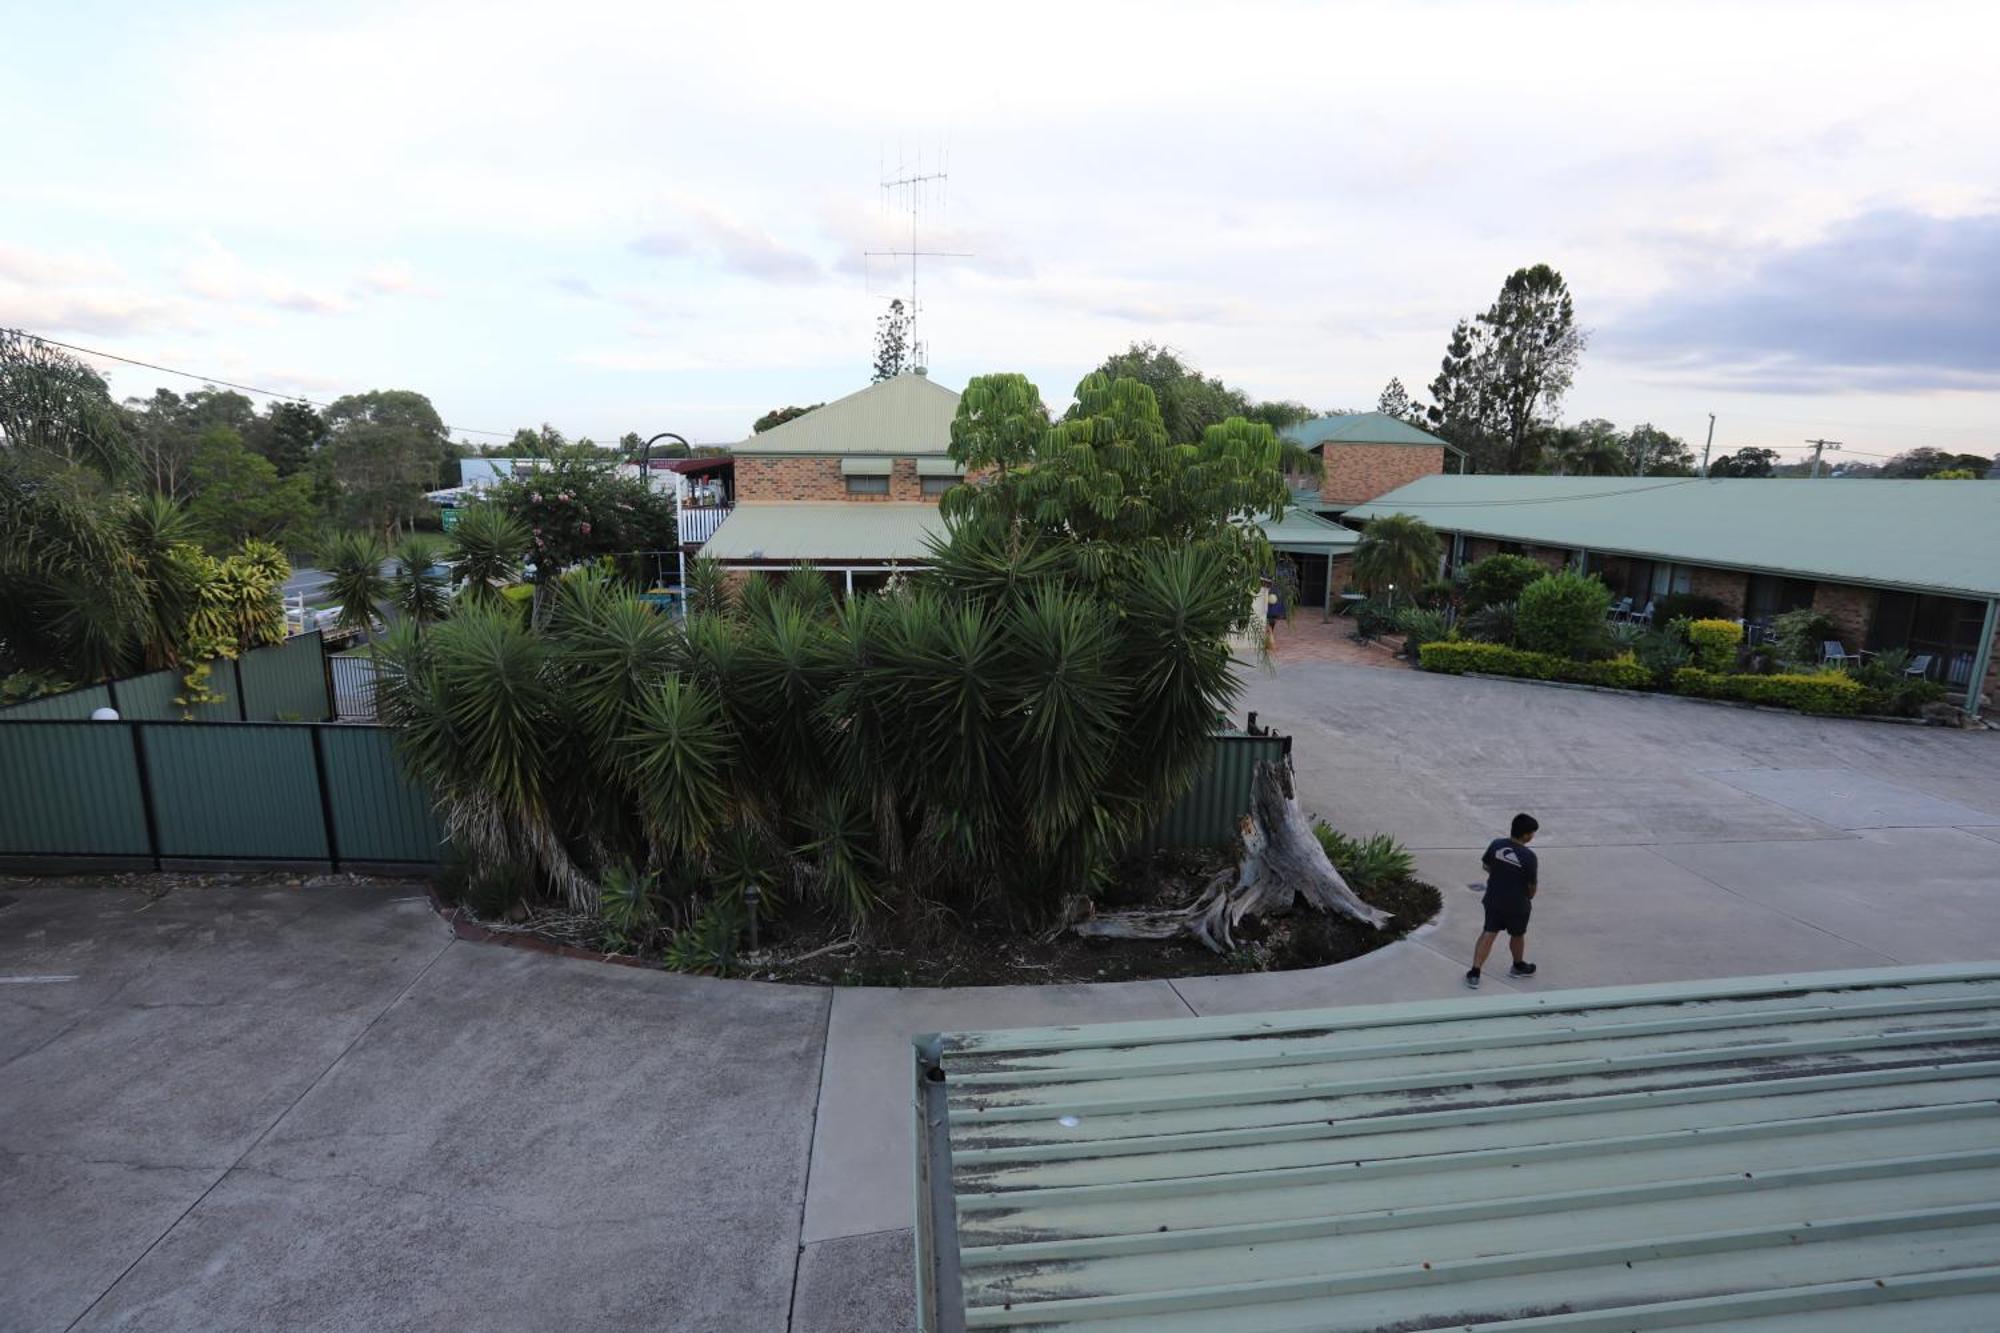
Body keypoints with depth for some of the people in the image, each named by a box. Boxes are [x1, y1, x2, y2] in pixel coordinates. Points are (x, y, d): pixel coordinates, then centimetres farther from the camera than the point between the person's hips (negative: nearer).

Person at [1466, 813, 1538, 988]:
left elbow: (1486, 866, 5)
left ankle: (1474, 972, 2)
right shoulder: (1528, 857, -22)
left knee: (1488, 934, 9)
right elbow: (1532, 885, -12)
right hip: (1517, 904, -3)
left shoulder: (1495, 844, -10)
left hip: (1493, 899, 3)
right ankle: (1518, 966, 45)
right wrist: (1530, 896, 10)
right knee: (1517, 935, 21)